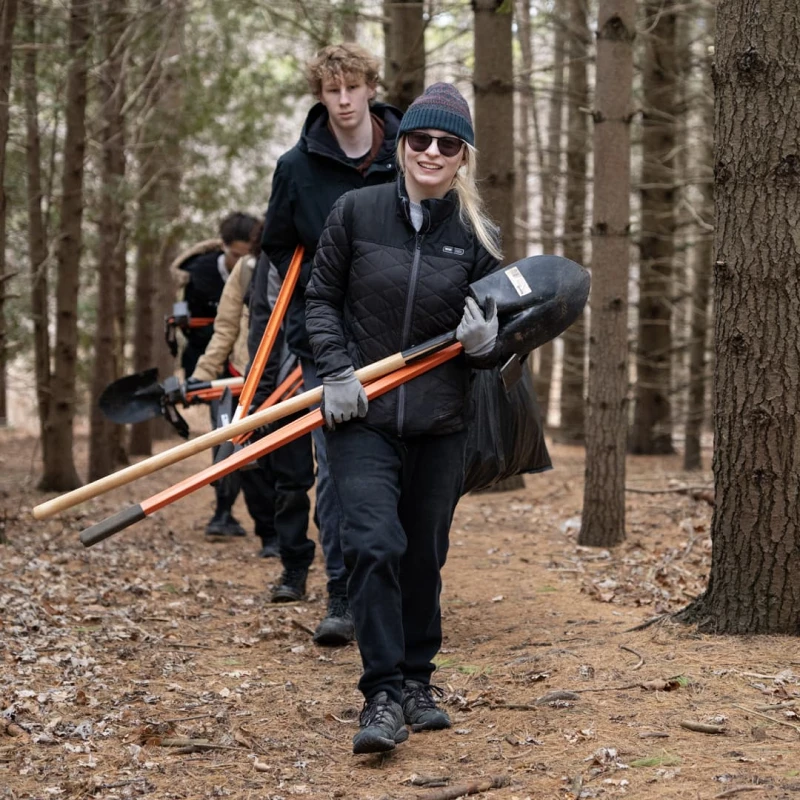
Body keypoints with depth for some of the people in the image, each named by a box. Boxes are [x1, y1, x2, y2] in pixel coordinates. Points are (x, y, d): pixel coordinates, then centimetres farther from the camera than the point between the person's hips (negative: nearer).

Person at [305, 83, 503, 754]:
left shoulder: (477, 237, 1)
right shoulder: (357, 212, -3)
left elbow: (496, 350, 7)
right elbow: (321, 299, 4)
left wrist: (486, 340, -17)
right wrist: (338, 373, -9)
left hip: (439, 426, 2)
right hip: (361, 419, -2)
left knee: (423, 559, 11)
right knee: (374, 546, -16)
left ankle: (417, 682, 29)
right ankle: (383, 697, -11)